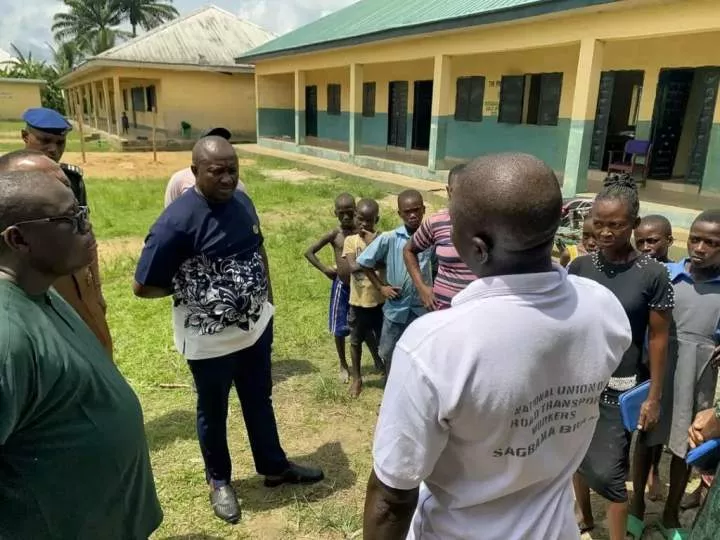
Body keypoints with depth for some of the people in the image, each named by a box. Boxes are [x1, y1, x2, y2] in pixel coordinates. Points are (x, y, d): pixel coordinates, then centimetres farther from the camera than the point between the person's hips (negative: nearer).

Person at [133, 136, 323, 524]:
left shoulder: (241, 200, -3)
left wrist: (266, 296, 13)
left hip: (257, 327, 6)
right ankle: (219, 481, 42)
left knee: (260, 401, 23)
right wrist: (194, 285, -11)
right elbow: (143, 287, -18)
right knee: (213, 413, 17)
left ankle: (274, 467, 44)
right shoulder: (177, 222, -24)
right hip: (211, 342, -6)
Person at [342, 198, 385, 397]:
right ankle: (356, 377, 36)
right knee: (356, 340, 17)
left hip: (379, 300, -1)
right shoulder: (351, 240, -5)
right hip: (358, 301, 2)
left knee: (383, 341, 11)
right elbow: (351, 266, -20)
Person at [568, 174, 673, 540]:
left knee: (609, 471, 0)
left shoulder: (653, 274, -11)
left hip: (620, 388, -3)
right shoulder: (579, 267, -4)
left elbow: (658, 339, -6)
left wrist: (654, 398, -5)